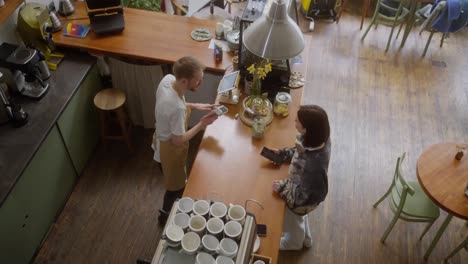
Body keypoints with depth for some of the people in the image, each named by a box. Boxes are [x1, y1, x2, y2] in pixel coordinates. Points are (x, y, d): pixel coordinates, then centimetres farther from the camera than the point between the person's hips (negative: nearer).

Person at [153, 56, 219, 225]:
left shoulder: (168, 79, -18)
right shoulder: (177, 108, -41)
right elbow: (178, 140, -26)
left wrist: (194, 106, -6)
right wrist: (202, 124, -19)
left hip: (163, 138, 8)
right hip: (170, 148, -8)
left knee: (177, 179, 34)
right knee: (175, 187, 21)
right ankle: (165, 216, 47)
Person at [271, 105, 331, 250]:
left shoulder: (313, 164, -48)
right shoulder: (319, 138, -24)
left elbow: (306, 195, -31)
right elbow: (301, 151, -1)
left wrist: (283, 187, -22)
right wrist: (282, 153, -8)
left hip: (303, 200, -6)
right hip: (302, 189, 7)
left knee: (292, 220, 29)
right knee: (299, 217, 37)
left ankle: (294, 243, 63)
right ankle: (305, 239, 67)